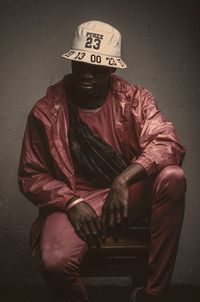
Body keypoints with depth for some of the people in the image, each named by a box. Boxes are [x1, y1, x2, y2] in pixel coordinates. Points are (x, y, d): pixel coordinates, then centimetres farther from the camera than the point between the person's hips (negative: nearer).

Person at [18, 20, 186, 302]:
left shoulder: (135, 99, -2)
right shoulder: (46, 111, -4)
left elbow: (166, 142, -17)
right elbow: (30, 176, 1)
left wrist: (124, 179, -34)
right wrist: (72, 203, -17)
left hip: (130, 193, 2)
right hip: (74, 200, -1)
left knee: (172, 177, -30)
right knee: (55, 262, -32)